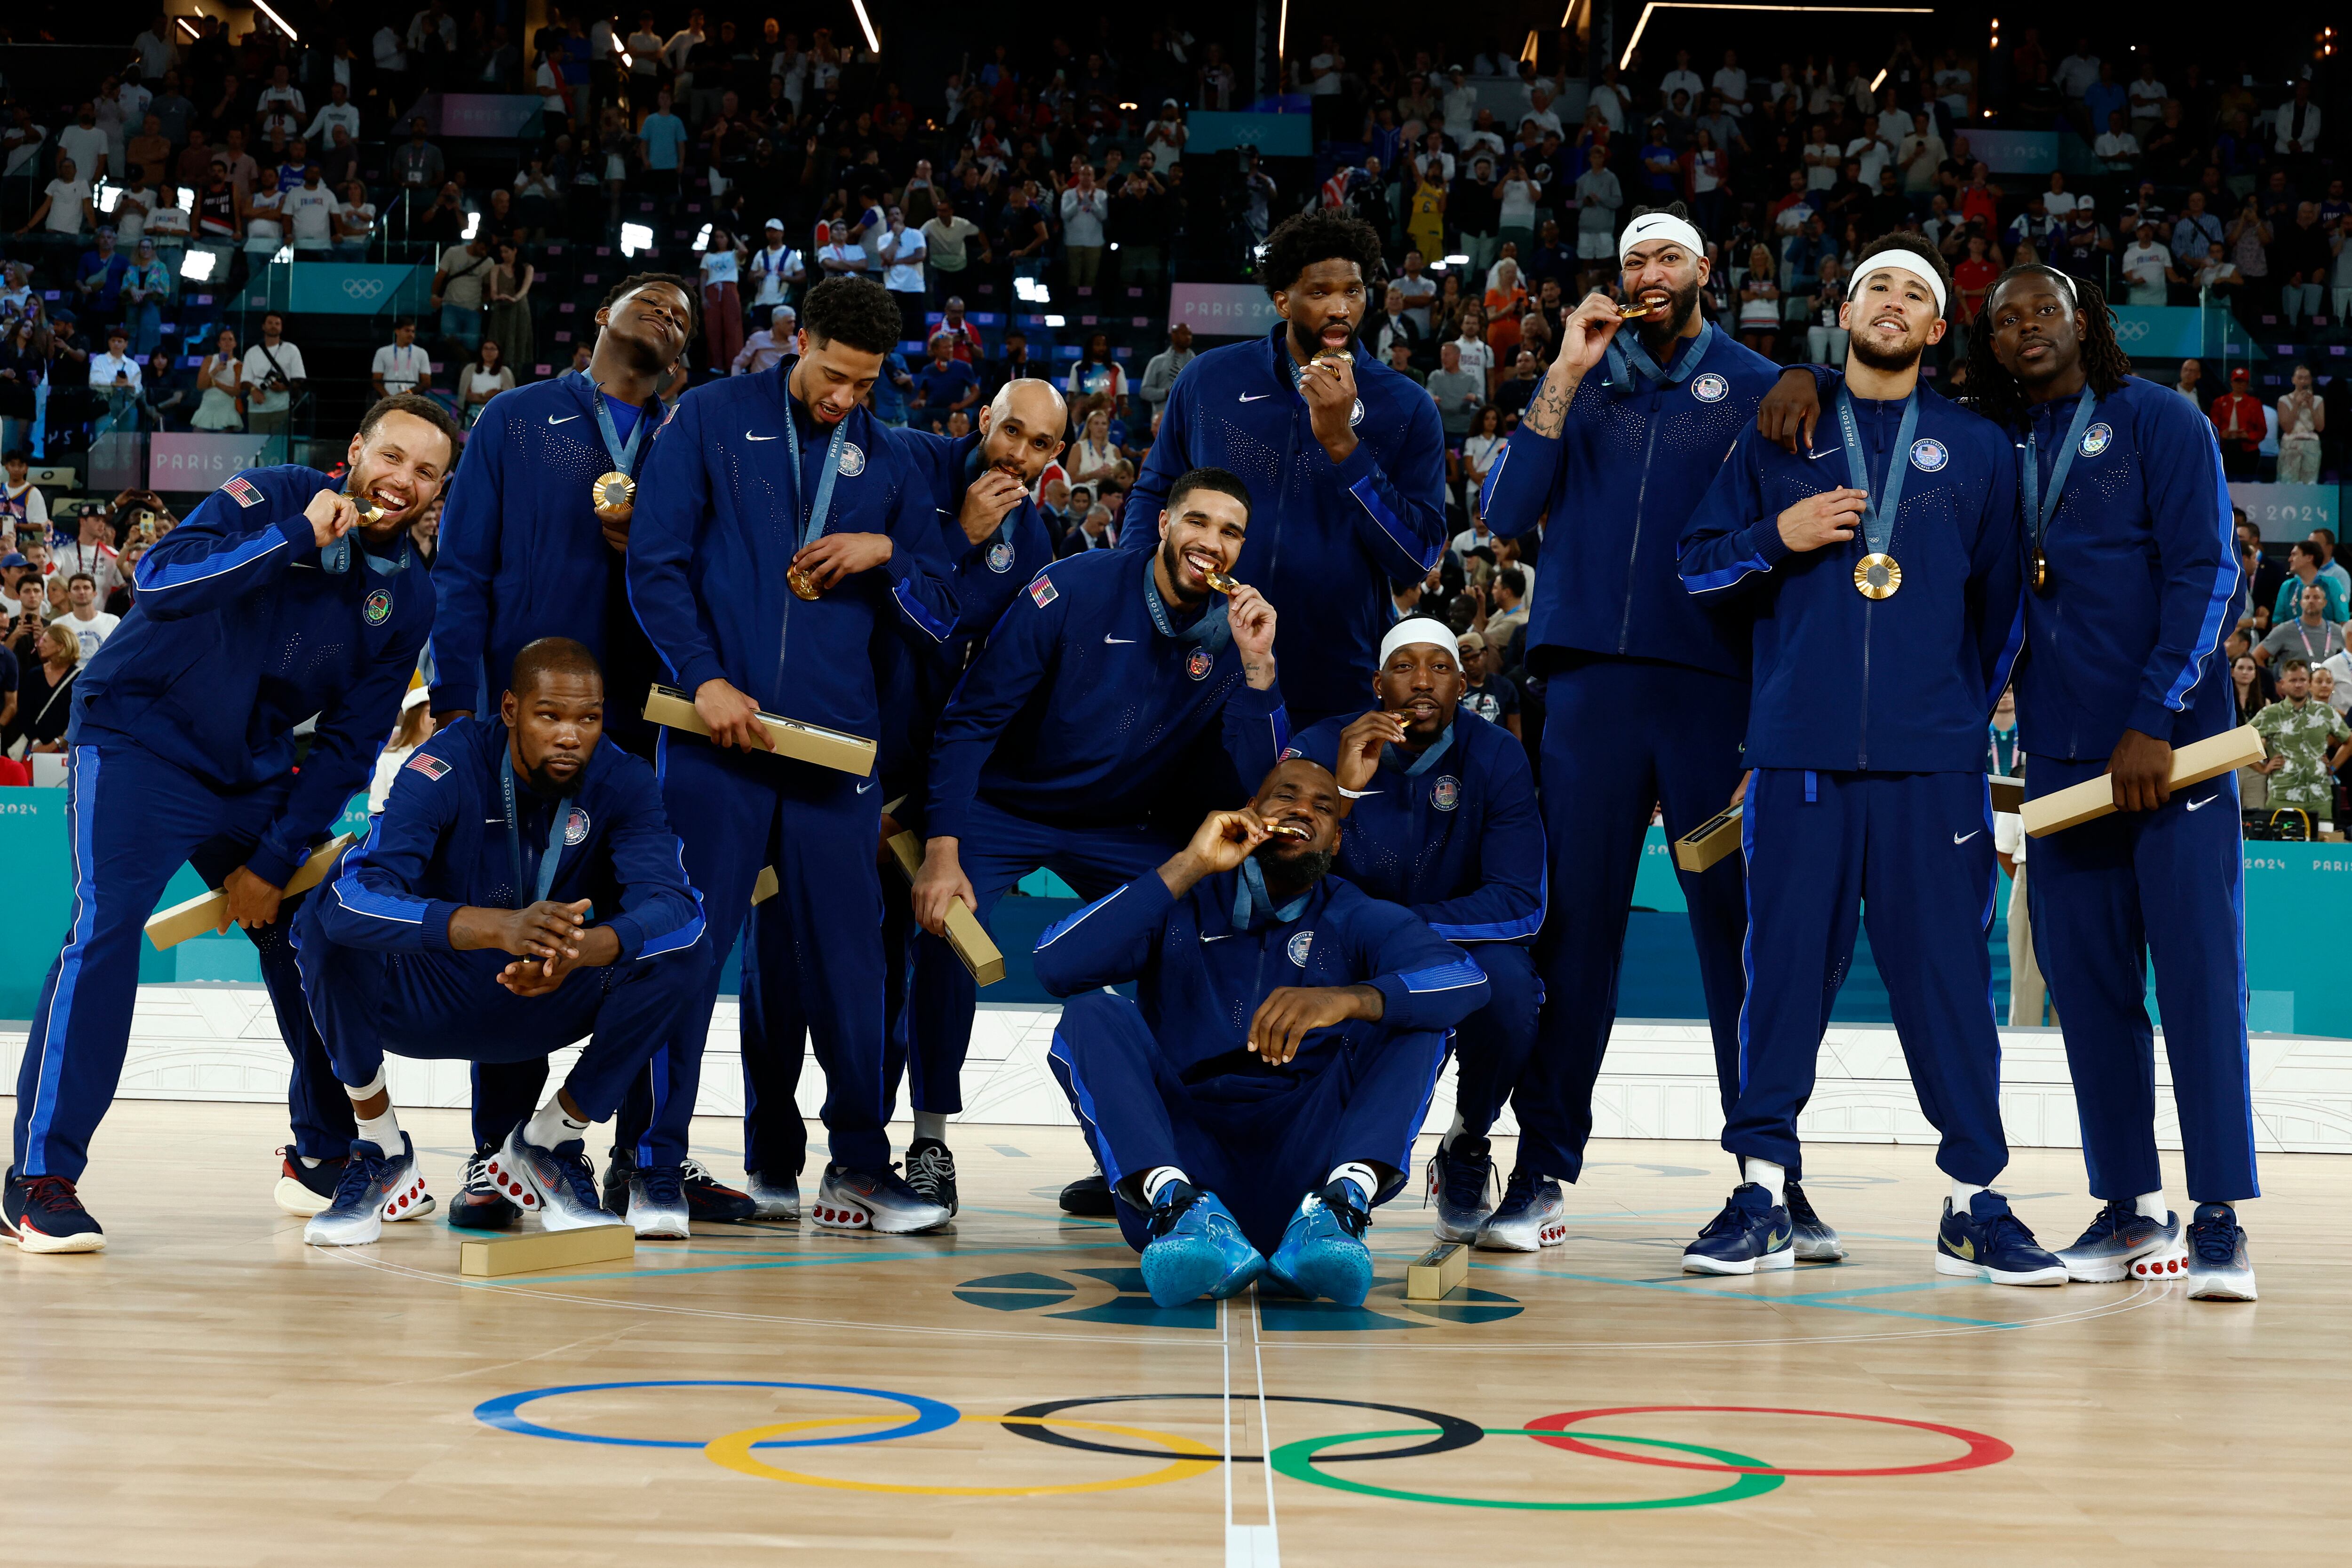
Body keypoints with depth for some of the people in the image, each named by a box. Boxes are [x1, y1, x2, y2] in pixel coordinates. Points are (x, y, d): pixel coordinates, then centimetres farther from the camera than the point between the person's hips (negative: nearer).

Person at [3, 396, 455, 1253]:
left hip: (255, 772, 6)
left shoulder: (408, 598, -1)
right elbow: (161, 578, -29)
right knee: (105, 927, -20)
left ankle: (327, 1152, 24)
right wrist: (299, 536, -33)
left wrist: (276, 860, -4)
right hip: (138, 741, -6)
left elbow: (349, 744, 2)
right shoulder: (273, 498, -15)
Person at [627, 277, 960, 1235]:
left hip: (835, 744, 3)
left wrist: (887, 554, -5)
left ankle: (860, 1165, 13)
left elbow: (941, 619, 14)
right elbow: (655, 561, -1)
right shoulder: (711, 420, 5)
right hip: (719, 730, -3)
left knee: (846, 952, 4)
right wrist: (703, 677, -12)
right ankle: (655, 1164, 7)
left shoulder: (885, 462, 14)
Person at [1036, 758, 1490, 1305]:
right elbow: (1056, 967, -8)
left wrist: (1347, 999, -31)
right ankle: (1179, 1206, -41)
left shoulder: (1359, 921, 10)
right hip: (1181, 1161, 0)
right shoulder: (1183, 904, 10)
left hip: (1302, 1171, 0)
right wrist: (1187, 866, -10)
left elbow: (1467, 980, -12)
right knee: (1091, 1017, -18)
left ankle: (1341, 1202, -36)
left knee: (1414, 1015, -12)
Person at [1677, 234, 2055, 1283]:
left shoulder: (1978, 449, 13)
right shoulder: (1777, 434, 12)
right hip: (1799, 751, 0)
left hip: (1932, 760, 0)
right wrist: (1778, 536, -6)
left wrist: (1970, 707, 12)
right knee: (1786, 967, -1)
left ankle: (1975, 1203, 6)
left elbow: (2000, 600, 18)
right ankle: (1762, 1196, 5)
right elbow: (1699, 564, 11)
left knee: (1948, 970, -1)